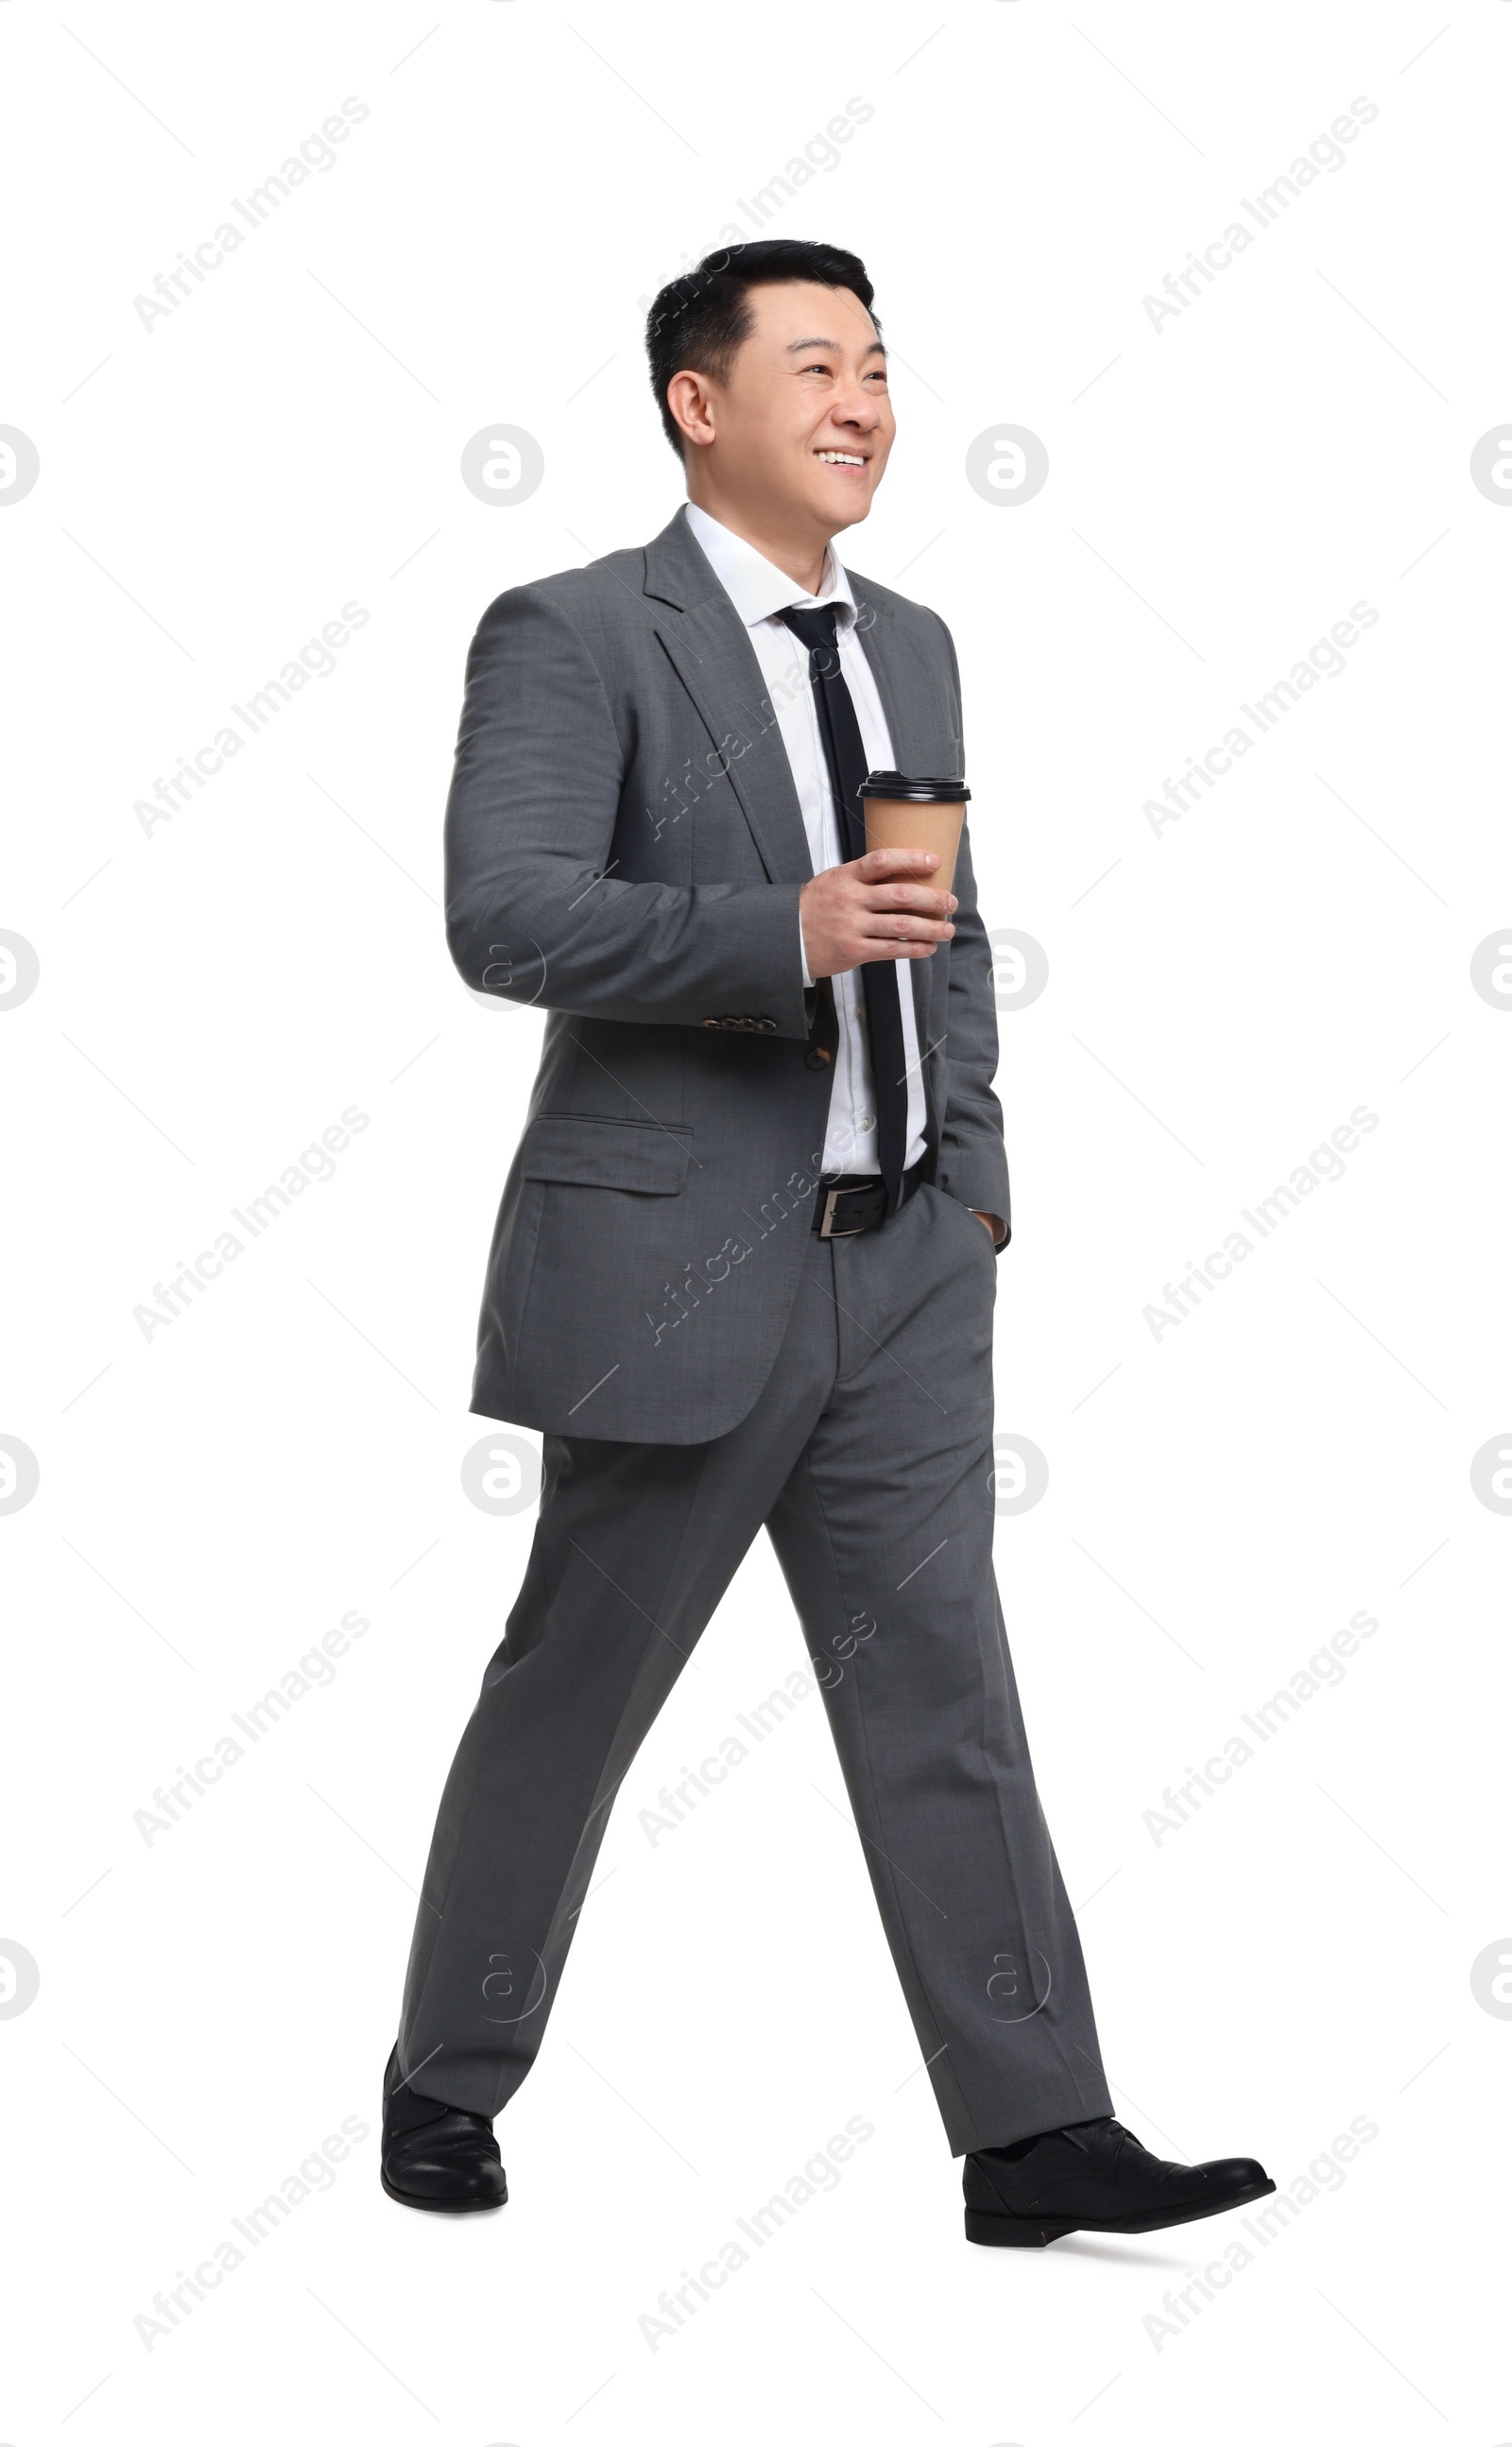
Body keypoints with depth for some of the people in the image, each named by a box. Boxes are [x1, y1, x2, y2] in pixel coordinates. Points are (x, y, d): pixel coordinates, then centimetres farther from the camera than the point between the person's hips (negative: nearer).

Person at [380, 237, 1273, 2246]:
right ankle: (446, 2085, 24)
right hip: (680, 1265, -6)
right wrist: (788, 933, -29)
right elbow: (503, 914, -20)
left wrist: (974, 1171, 14)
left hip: (903, 1268, 6)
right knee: (573, 1694, 6)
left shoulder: (912, 647, 15)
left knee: (943, 1694, 3)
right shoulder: (572, 637, -8)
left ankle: (1036, 2129, 5)